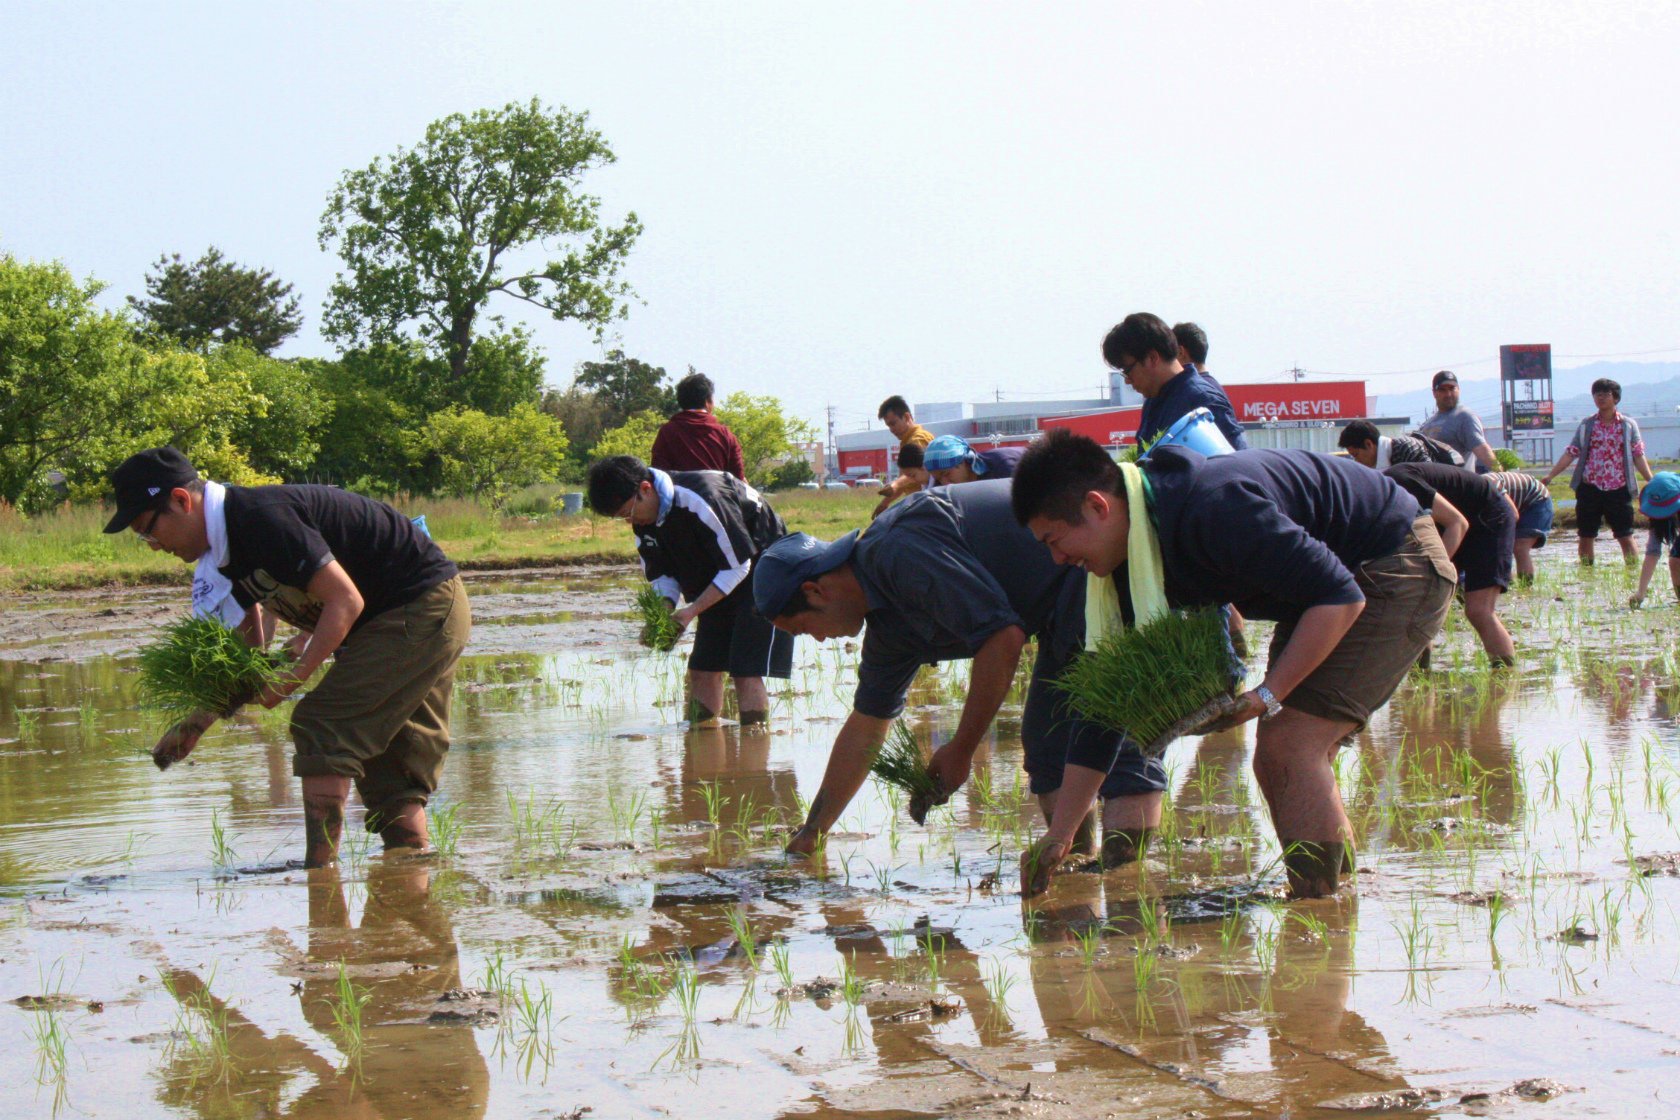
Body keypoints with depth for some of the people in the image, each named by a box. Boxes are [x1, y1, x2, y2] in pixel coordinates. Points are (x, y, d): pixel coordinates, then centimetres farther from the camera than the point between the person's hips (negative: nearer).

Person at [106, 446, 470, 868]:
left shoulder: (262, 519, -24)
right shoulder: (223, 552, 8)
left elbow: (346, 600, -24)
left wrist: (296, 675, -24)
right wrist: (195, 724, 8)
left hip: (422, 608, -10)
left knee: (322, 728, -14)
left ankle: (319, 871, -14)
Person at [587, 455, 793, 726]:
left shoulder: (701, 501, -32)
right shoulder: (644, 520, -6)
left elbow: (737, 567, -23)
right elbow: (663, 575, 4)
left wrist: (692, 611, -24)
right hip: (717, 582, 8)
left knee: (746, 671, -16)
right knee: (702, 671, 1)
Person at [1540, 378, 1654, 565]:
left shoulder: (1628, 425, 6)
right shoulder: (1586, 425, 9)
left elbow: (1638, 456, 3)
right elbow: (1570, 453, 7)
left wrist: (1651, 481, -8)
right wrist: (1549, 477, 0)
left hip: (1618, 488, -2)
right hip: (1589, 487, 2)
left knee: (1625, 536, -3)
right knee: (1585, 536, 4)